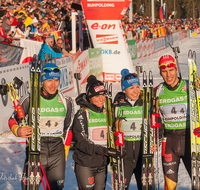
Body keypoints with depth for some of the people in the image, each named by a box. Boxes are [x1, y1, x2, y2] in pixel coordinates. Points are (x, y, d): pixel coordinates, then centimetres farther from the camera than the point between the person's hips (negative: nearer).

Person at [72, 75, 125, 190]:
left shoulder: (106, 114, 10)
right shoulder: (82, 114, -7)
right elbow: (80, 141, -16)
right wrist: (104, 150, -24)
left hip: (102, 165, 5)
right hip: (85, 164, -5)